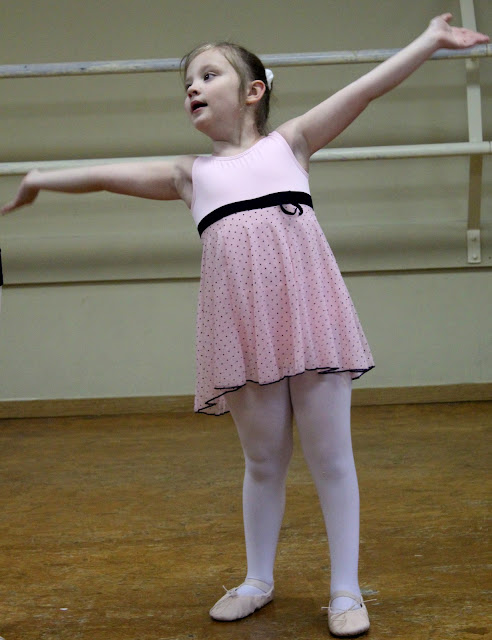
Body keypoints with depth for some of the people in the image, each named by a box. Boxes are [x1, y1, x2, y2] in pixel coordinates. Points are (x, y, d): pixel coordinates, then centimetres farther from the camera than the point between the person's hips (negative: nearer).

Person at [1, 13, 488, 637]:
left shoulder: (289, 142, 12)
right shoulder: (191, 174, 18)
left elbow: (364, 89, 7)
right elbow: (109, 175, 21)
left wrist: (430, 39, 4)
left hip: (307, 310, -2)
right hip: (241, 327, 2)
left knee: (329, 455, 2)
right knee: (263, 458, 11)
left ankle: (345, 589, 12)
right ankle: (258, 580, 27)